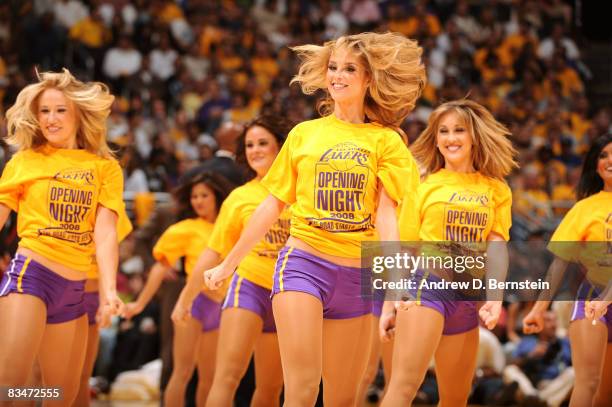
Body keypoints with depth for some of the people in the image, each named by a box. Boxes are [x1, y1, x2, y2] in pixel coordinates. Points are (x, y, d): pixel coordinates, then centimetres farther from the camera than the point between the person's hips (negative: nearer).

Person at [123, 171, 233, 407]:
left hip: (218, 307, 4)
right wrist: (141, 303, -2)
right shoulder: (187, 229, 1)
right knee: (183, 371, -9)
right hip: (195, 301, -4)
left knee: (209, 377, 10)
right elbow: (161, 267, 1)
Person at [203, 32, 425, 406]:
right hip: (304, 262, 0)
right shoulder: (304, 134, 9)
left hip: (357, 273, 1)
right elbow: (272, 206, 15)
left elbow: (386, 214, -5)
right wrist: (228, 264, 17)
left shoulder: (385, 140, 5)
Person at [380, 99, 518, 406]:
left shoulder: (496, 190, 12)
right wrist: (389, 305, 4)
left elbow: (497, 248, 2)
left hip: (468, 297, 4)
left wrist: (495, 297, -13)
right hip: (426, 284, -4)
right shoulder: (423, 185, 6)